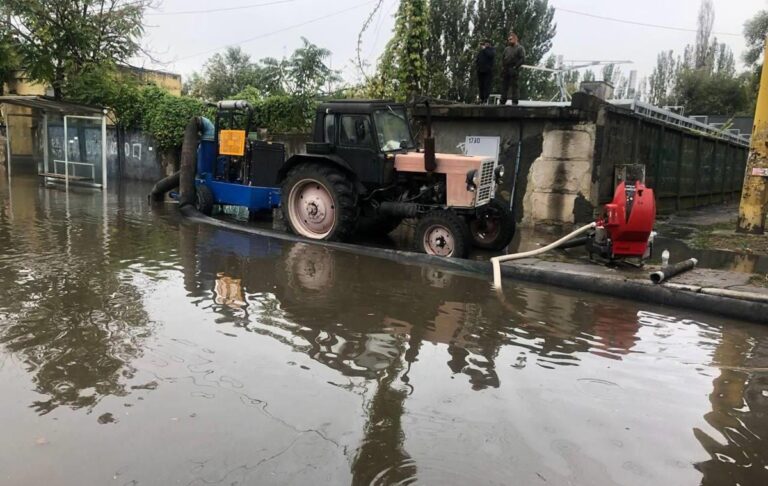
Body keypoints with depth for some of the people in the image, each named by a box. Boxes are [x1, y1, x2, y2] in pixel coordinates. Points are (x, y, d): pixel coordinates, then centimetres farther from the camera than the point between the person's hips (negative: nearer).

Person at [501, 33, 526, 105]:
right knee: (504, 87, 7)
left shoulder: (520, 48, 1)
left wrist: (515, 67, -15)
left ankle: (515, 102, -9)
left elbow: (522, 59, -9)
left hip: (514, 71, -6)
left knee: (515, 87, -8)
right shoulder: (507, 49, 21)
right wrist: (503, 66, 8)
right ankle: (503, 102, 11)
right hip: (505, 71, 7)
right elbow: (502, 58, 25)